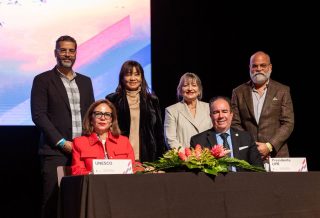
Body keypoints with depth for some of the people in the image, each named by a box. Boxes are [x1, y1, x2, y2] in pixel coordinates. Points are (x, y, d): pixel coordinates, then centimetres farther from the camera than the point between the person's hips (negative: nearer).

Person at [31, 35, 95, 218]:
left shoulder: (85, 81, 17)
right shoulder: (43, 80, 2)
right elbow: (38, 115, -6)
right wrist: (62, 142, -12)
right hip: (55, 152, -4)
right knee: (53, 201, -6)